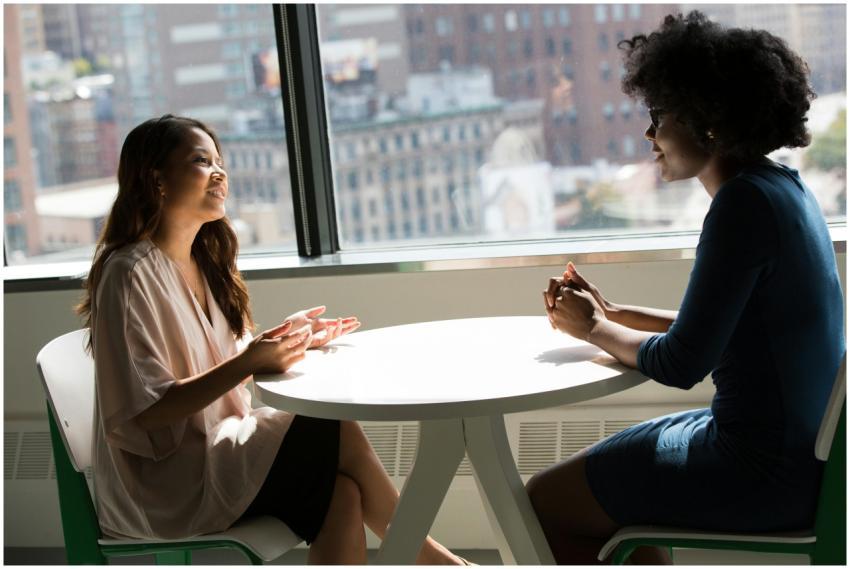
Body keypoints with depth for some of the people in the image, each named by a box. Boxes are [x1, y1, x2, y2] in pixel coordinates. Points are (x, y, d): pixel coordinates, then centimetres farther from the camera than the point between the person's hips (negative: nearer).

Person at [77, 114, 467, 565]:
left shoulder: (204, 262, 12)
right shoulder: (130, 273, -15)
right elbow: (144, 411, -20)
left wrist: (288, 339, 0)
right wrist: (247, 363, -28)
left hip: (217, 452, 8)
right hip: (163, 484, -8)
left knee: (341, 493, -18)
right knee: (337, 434, -16)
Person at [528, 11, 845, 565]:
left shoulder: (745, 202, -21)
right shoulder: (783, 188, 9)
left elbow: (680, 363, -20)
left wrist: (594, 329, -2)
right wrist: (609, 312, 9)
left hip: (767, 472, -10)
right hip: (800, 449, 10)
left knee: (544, 501, 2)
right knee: (606, 478, 25)